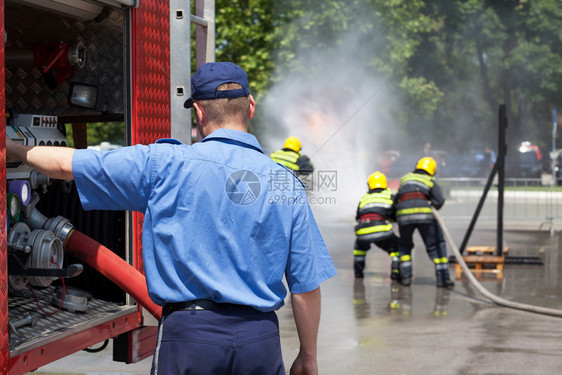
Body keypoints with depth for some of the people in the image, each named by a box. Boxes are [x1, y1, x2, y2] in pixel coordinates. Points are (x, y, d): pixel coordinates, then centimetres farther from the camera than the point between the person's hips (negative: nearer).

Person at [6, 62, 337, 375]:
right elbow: (307, 284, 2)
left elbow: (68, 164, 4)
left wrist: (15, 149, 23)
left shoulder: (165, 164, -4)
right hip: (262, 343, 2)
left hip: (188, 333, -2)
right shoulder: (286, 183, 1)